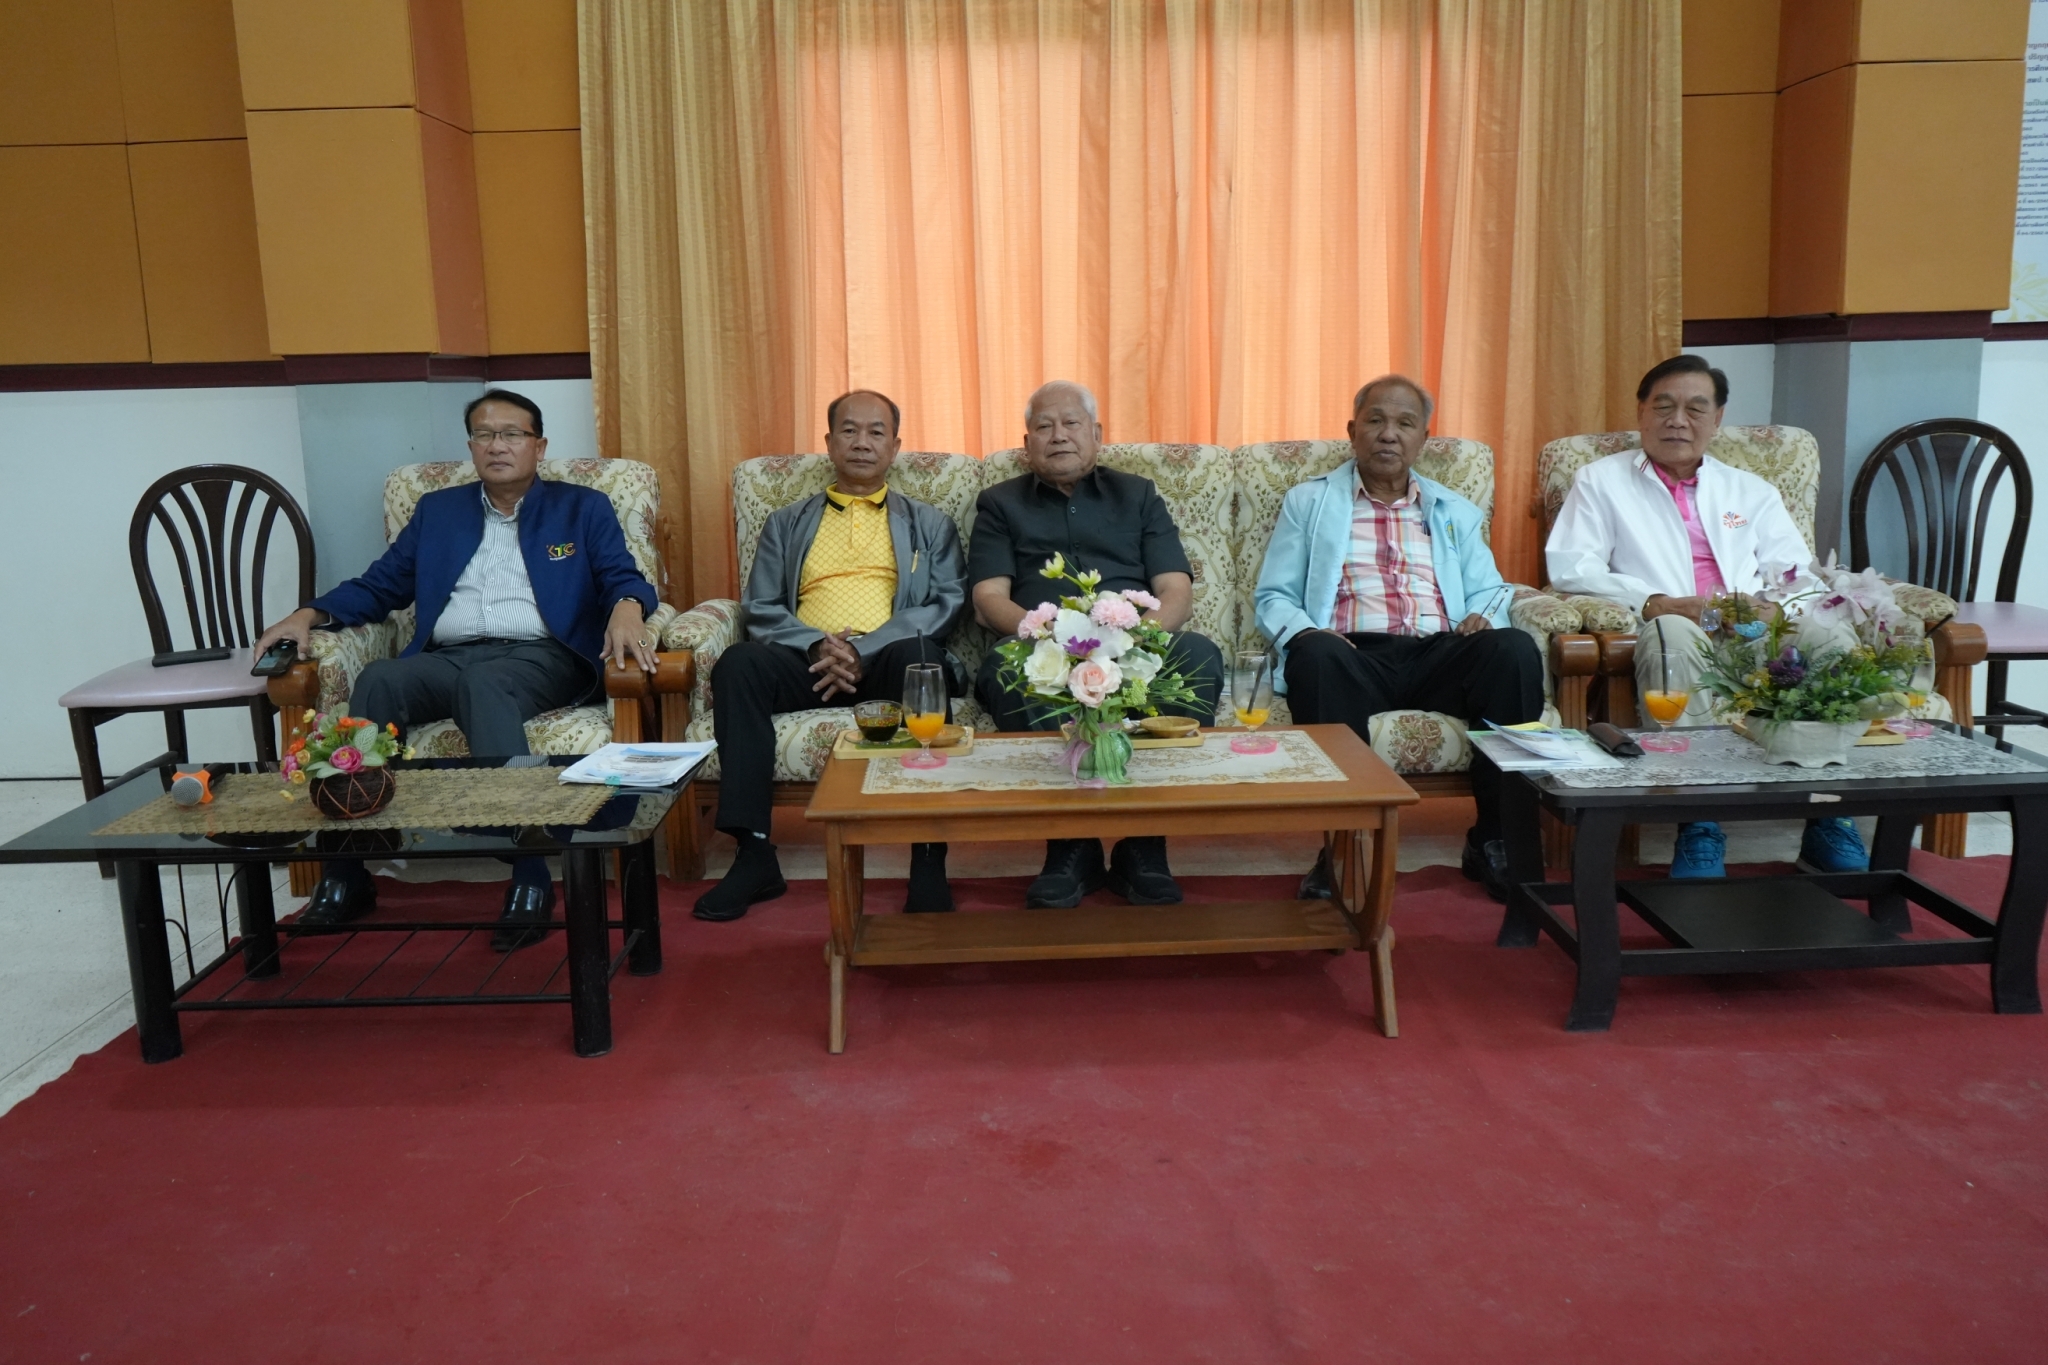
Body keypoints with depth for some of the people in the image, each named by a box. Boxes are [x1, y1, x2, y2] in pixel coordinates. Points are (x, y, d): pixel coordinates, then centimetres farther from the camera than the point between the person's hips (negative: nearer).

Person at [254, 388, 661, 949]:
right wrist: (311, 613, 6)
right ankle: (344, 877, -28)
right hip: (446, 660, 3)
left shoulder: (582, 508, 16)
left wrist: (626, 607, -20)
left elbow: (625, 580, 4)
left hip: (540, 659, -3)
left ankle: (529, 877, -45)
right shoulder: (437, 511, 25)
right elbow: (380, 585, 24)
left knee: (483, 682, -38)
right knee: (378, 679, -29)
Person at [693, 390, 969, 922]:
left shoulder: (929, 524, 21)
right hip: (808, 660, 2)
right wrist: (817, 644, -11)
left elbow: (949, 602, 5)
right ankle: (754, 854, -28)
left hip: (891, 660, -1)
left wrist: (865, 648, -11)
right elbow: (761, 609, 12)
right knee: (737, 663, -30)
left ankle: (928, 859, -36)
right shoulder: (786, 524, 24)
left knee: (920, 656, -37)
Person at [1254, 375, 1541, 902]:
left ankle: (1494, 840, -20)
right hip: (1352, 655, -2)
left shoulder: (1455, 513, 28)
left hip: (1438, 653, 3)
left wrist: (1484, 617, -3)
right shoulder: (1308, 502, 19)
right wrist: (1305, 631, -10)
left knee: (1514, 649, -29)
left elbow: (1489, 592, 22)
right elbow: (1273, 596, 12)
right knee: (1316, 656, -38)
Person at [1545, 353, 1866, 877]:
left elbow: (1801, 573, 15)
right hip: (1675, 640, -3)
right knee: (1673, 633, -39)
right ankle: (1698, 826, -38)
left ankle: (1827, 814, -22)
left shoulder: (1751, 491, 28)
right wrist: (1655, 603, -13)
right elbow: (1568, 565, 2)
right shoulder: (1601, 481, 18)